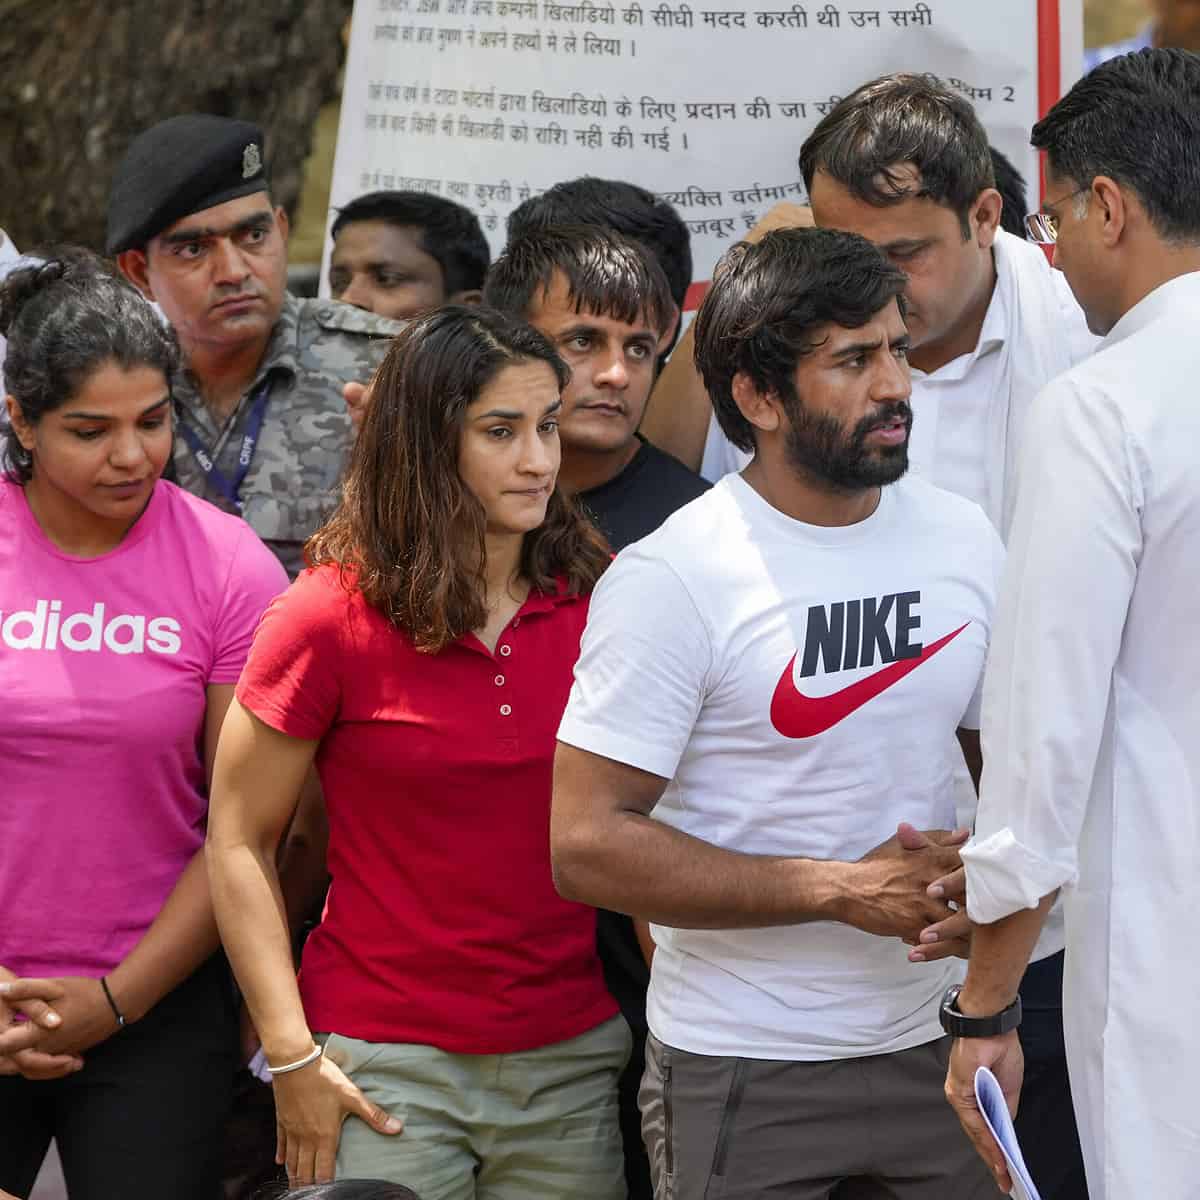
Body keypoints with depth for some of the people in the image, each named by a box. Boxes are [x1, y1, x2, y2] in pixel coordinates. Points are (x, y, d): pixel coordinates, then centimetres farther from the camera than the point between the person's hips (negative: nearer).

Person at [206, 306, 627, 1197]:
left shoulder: (595, 604, 1)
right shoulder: (330, 617, -8)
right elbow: (239, 843, -3)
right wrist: (292, 1058, -8)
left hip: (572, 1061, 3)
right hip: (387, 1070, -3)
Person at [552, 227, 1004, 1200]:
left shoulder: (963, 538, 4)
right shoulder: (669, 579, -13)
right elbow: (587, 845, -16)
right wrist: (844, 889, -17)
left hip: (931, 1046, 5)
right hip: (742, 1075, -4)